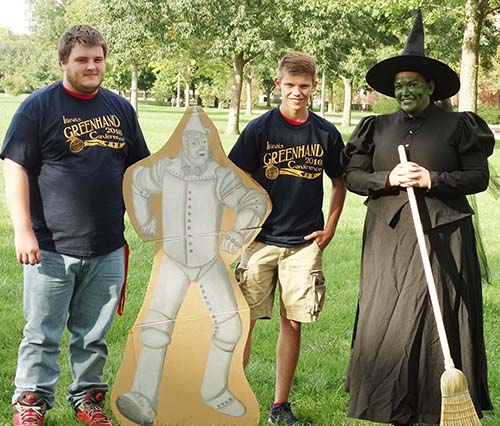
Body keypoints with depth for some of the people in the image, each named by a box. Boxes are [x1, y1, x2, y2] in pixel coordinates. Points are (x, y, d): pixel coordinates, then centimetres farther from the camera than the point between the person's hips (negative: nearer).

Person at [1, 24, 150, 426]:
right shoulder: (39, 106, -4)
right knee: (43, 332, 3)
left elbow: (137, 168, 18)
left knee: (94, 334, 12)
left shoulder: (120, 108, 10)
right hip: (52, 247, -4)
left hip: (108, 248, 4)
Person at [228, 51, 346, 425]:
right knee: (244, 320, -1)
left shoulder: (326, 133, 3)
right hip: (261, 240, -2)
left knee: (293, 323, 6)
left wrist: (330, 228, 8)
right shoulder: (260, 129, -4)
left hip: (305, 244, 2)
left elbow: (339, 182, 16)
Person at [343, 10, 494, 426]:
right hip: (388, 236, 3)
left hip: (441, 235, -3)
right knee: (387, 319, 2)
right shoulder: (378, 128, 11)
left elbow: (479, 177, -1)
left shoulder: (456, 126, 2)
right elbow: (352, 176, 8)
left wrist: (432, 179, -14)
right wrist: (388, 178, -10)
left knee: (437, 315, -4)